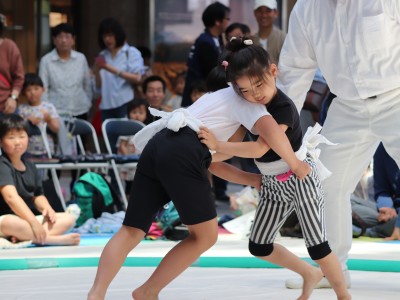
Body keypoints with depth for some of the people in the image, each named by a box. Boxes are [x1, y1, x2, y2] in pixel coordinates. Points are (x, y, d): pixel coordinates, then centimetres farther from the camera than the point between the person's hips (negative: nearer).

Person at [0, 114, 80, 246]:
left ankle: (24, 237, -25)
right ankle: (56, 239, -35)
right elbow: (11, 196, -26)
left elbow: (37, 196, 19)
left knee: (68, 219, -3)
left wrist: (47, 209, -5)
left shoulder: (30, 167, 14)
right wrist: (33, 222, -35)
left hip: (27, 219, 9)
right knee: (11, 223, -43)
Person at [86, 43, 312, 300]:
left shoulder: (217, 100, 40)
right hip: (183, 154, -8)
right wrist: (294, 163, 4)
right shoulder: (245, 101, 14)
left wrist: (255, 180, 35)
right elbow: (269, 128, -9)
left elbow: (215, 165, 38)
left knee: (131, 232, 3)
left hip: (155, 147, 8)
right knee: (205, 235, 7)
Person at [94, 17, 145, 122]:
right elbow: (98, 87, 12)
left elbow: (137, 78, -10)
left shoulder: (131, 52, 2)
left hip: (125, 105, -4)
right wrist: (97, 71, -7)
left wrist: (114, 71, -16)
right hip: (106, 106, 4)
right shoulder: (102, 56, 13)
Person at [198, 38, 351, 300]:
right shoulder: (253, 105, -7)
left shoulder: (283, 108, -28)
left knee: (317, 246, -9)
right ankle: (310, 274, 26)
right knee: (258, 247, 9)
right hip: (273, 184, 8)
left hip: (300, 178, -8)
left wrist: (217, 145, -34)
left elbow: (258, 149, -35)